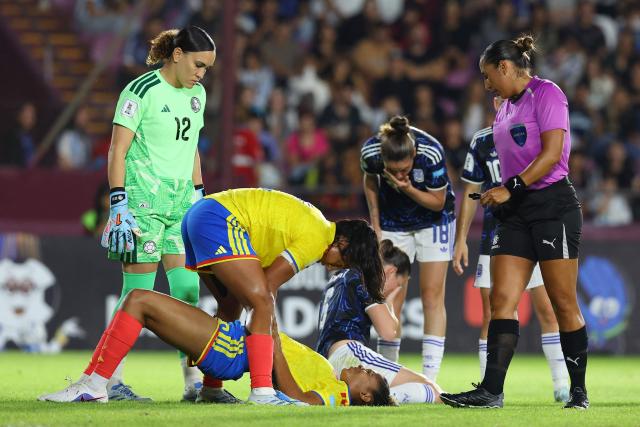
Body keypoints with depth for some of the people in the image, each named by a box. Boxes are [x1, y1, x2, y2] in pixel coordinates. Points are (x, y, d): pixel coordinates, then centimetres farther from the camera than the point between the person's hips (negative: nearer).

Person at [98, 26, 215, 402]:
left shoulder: (197, 94, 13)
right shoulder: (141, 92, -9)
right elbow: (117, 152, -11)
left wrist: (199, 197, 20)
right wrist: (119, 208, -16)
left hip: (181, 201, 7)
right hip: (143, 200, -7)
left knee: (187, 291, 2)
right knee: (138, 292, -7)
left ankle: (193, 381, 5)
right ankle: (110, 380, 0)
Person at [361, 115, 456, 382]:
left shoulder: (431, 153, -33)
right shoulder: (370, 152, -26)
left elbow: (438, 202, -18)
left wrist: (407, 189, -34)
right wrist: (376, 227, -2)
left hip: (433, 219, -2)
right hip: (393, 223, 2)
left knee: (432, 296, -8)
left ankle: (430, 378, -7)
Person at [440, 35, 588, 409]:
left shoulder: (546, 94, -8)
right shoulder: (506, 108, 17)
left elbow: (551, 153, -17)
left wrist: (510, 188, -19)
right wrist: (500, 196, 11)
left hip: (552, 206, -8)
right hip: (516, 212, 8)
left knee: (563, 304, -3)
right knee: (502, 298, -4)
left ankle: (579, 390, 7)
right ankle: (491, 391, -9)